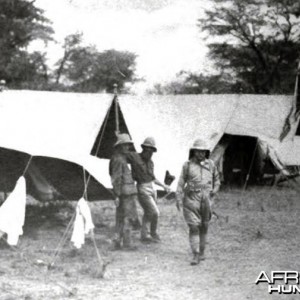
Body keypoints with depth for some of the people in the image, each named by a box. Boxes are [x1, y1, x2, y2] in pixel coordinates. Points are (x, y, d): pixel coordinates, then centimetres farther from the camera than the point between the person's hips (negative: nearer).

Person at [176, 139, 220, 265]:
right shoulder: (187, 165, -1)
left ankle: (201, 252, 25)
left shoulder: (210, 164, 8)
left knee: (203, 227, 10)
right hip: (191, 199, -3)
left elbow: (216, 178, 22)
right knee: (193, 226, -9)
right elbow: (181, 183, 0)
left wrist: (215, 190, 6)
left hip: (206, 199, 3)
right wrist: (178, 199, -6)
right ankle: (196, 256, -10)